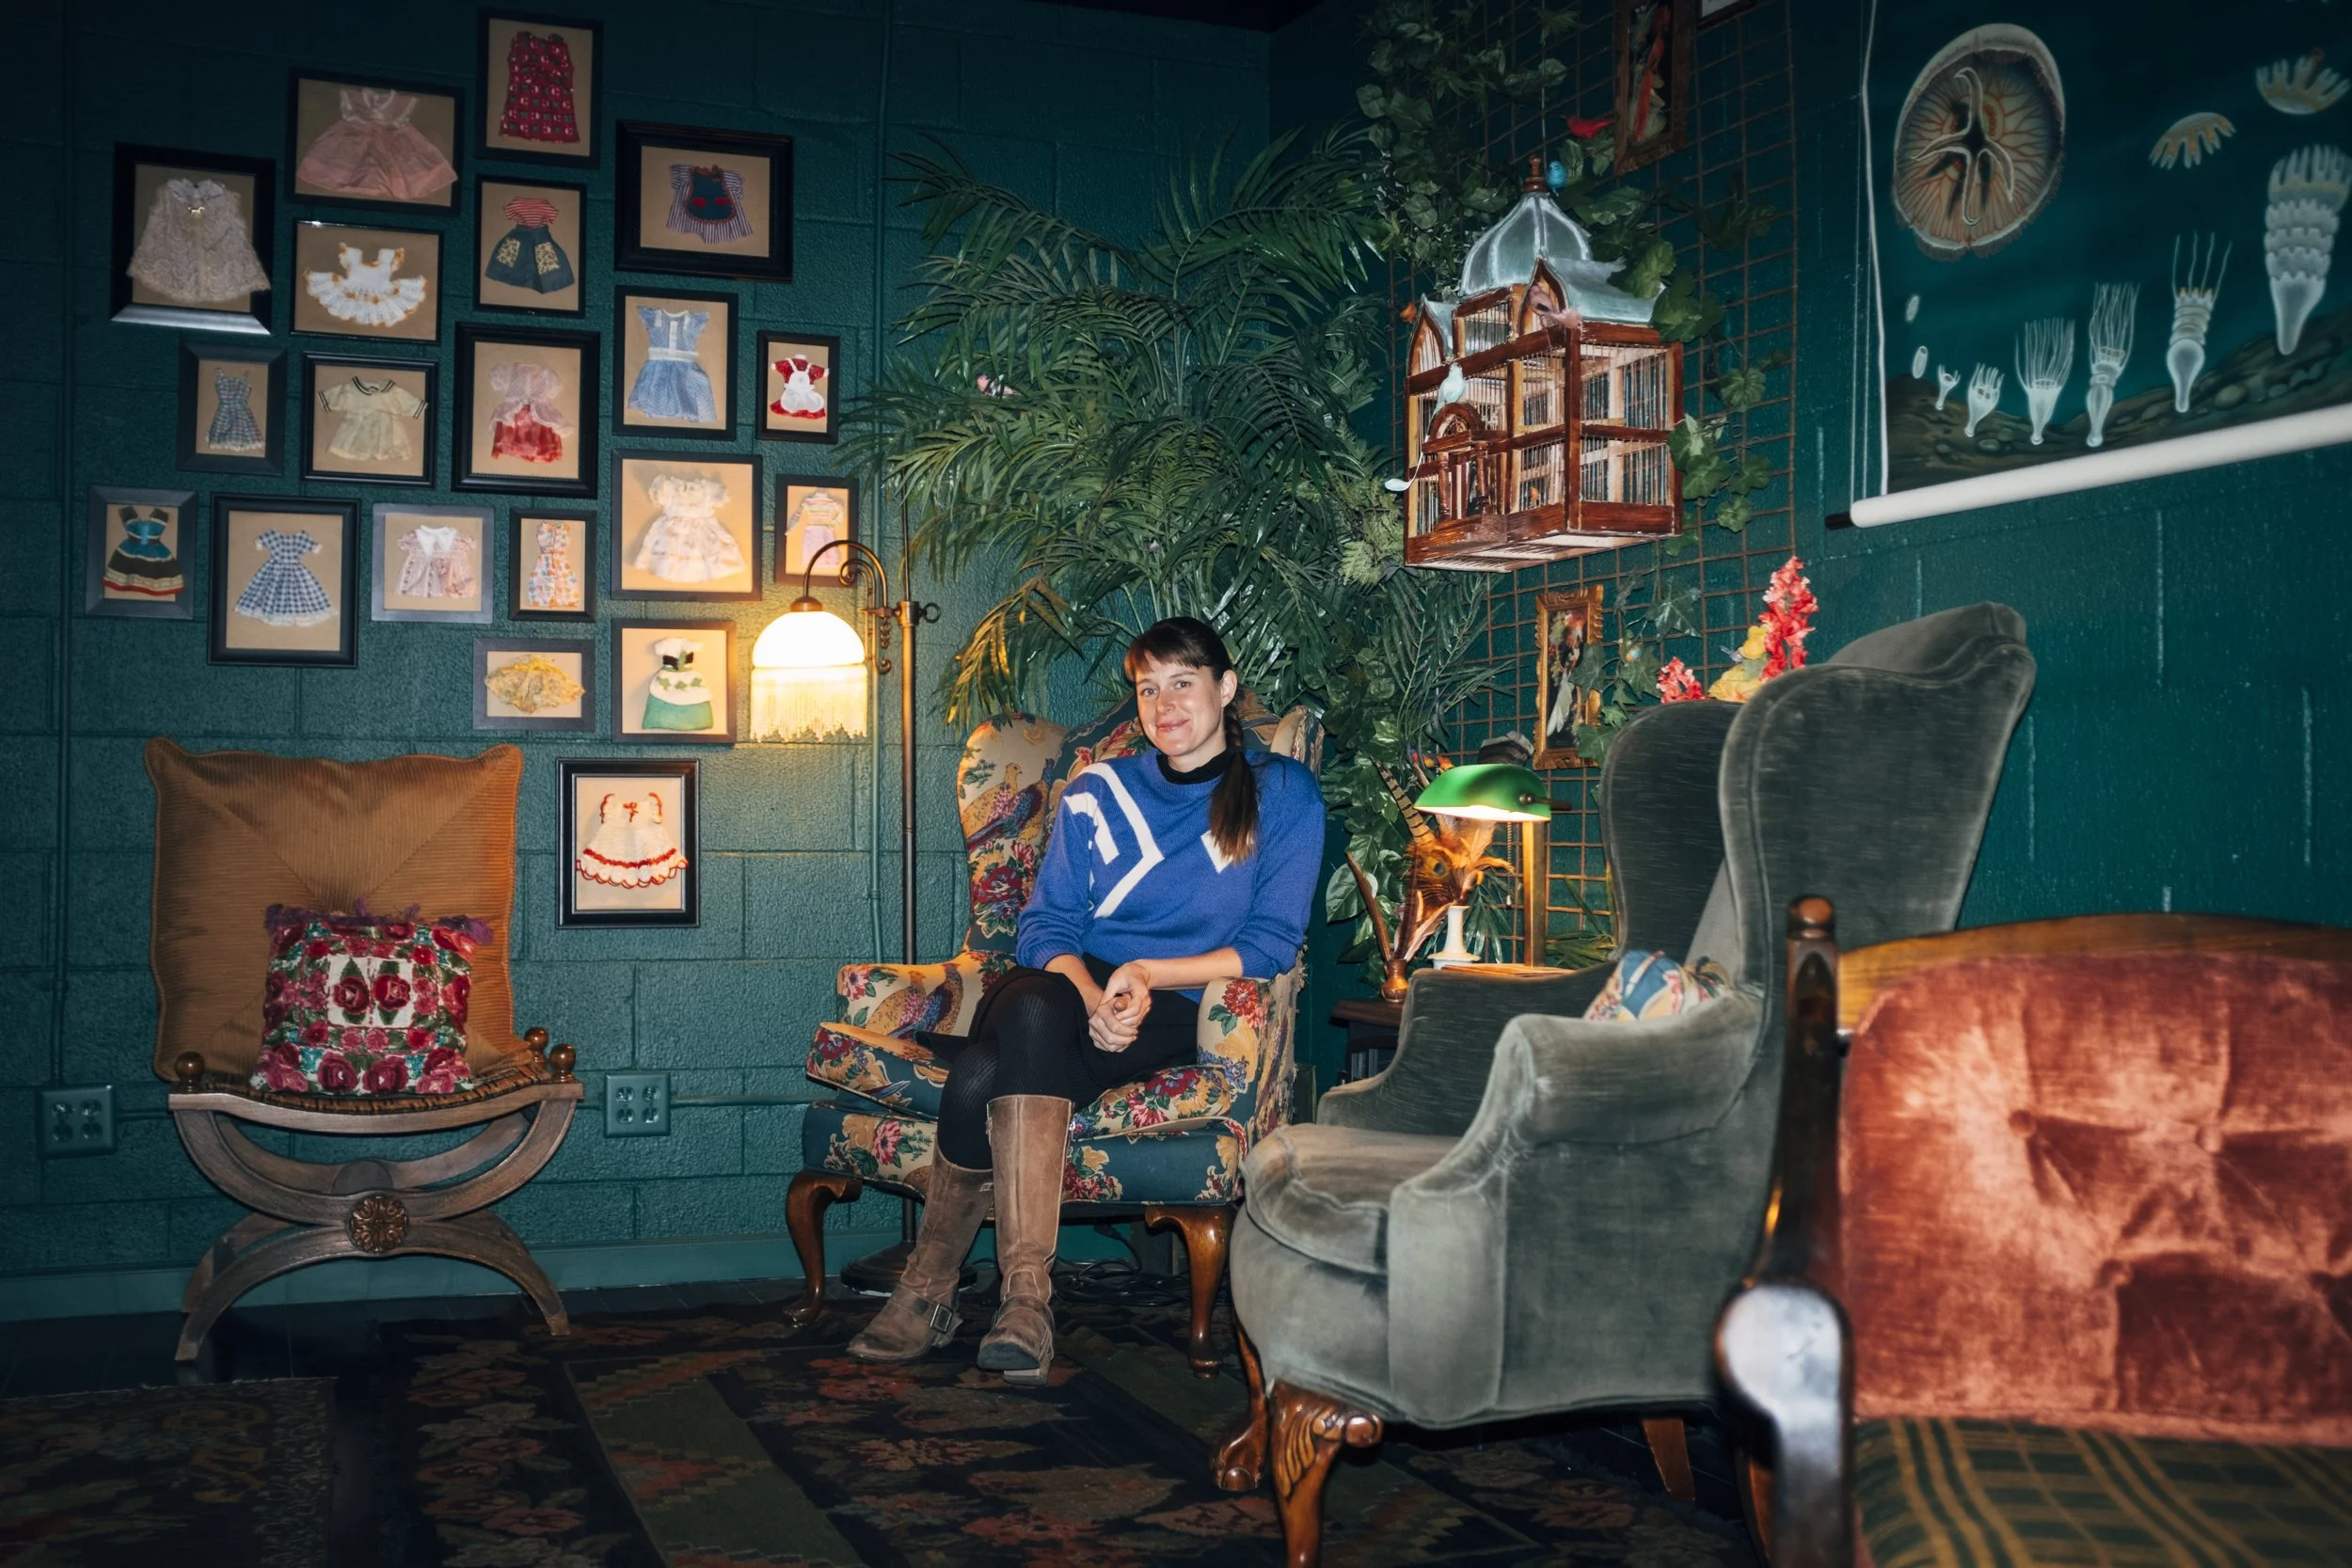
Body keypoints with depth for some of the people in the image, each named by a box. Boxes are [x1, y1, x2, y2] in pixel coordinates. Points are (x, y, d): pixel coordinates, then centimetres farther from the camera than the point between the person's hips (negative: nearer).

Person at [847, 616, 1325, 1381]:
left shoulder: (1282, 794, 8)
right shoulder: (1096, 790, 18)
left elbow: (1271, 944, 0)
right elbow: (1046, 922, 9)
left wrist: (1148, 974, -13)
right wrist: (1090, 995, -14)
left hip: (1179, 1008, -3)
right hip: (1070, 985, 3)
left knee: (989, 1078, -33)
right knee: (1030, 1009, -38)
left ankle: (930, 1286, -25)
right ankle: (1025, 1293, -33)